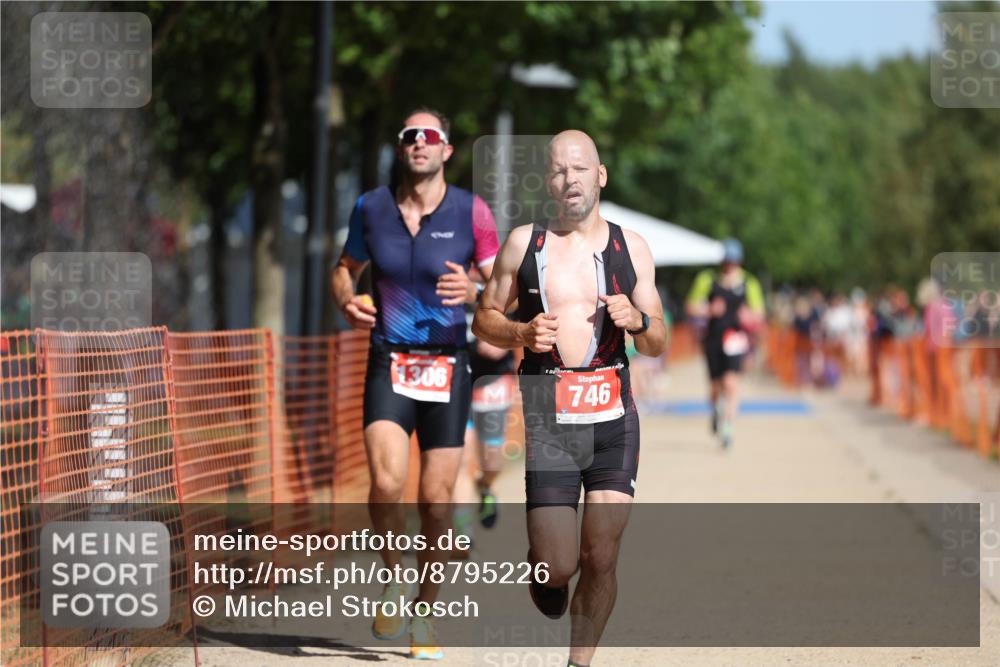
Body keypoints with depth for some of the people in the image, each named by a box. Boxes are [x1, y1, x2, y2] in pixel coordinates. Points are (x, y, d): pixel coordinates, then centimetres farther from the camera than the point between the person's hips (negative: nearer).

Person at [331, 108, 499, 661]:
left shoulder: (471, 212, -2)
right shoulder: (371, 208, 4)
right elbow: (345, 268, 19)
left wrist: (474, 292, -22)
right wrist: (347, 301, -2)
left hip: (448, 367, 0)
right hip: (390, 364, 0)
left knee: (437, 500, 1)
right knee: (386, 482, -20)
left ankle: (425, 609, 21)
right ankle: (392, 577, 7)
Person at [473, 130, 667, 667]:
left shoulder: (631, 247, 9)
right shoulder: (523, 243, 4)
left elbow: (658, 345, 13)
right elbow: (484, 319, 11)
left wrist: (638, 321, -9)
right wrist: (522, 333, -9)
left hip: (613, 418, 2)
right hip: (546, 419, -1)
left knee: (601, 560, -3)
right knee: (559, 566, -9)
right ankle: (543, 565, 27)